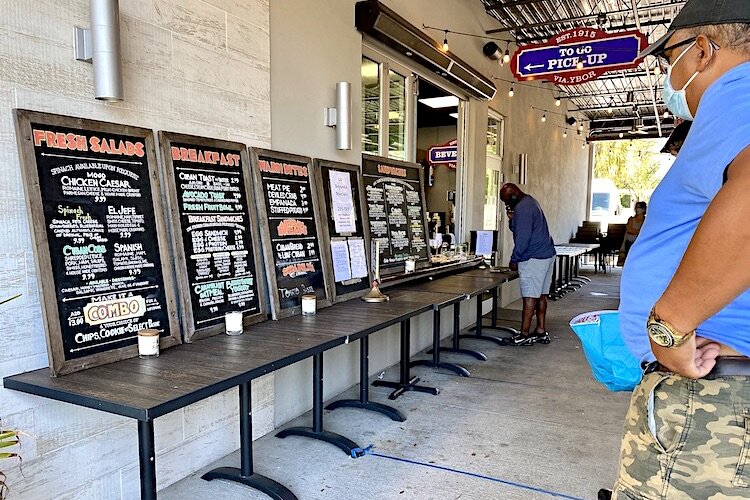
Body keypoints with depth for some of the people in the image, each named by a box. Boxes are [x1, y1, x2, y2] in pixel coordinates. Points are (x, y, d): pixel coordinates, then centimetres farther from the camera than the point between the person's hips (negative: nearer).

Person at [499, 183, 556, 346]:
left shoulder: (522, 208, -18)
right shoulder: (530, 201, 15)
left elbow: (522, 239, -19)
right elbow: (520, 230, 20)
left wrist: (514, 260, -10)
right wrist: (512, 219, 2)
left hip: (534, 258, -11)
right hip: (546, 254, 11)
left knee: (530, 297, -6)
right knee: (540, 295, 12)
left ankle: (524, 335, -1)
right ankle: (541, 332, 18)